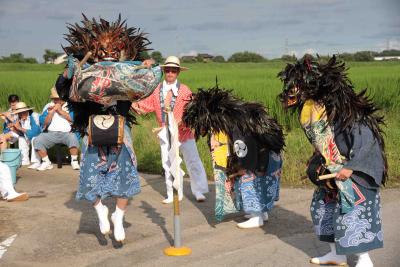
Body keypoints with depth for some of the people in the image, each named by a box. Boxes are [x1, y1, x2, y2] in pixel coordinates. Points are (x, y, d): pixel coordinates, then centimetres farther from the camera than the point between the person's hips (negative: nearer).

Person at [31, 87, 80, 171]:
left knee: (73, 138, -35)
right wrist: (52, 111, -6)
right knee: (37, 140, -21)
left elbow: (73, 119, -6)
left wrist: (61, 110, -8)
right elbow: (44, 123, 5)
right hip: (51, 134, 3)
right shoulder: (48, 107, 14)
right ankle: (47, 163, -7)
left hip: (67, 133, -2)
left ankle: (74, 161, -17)